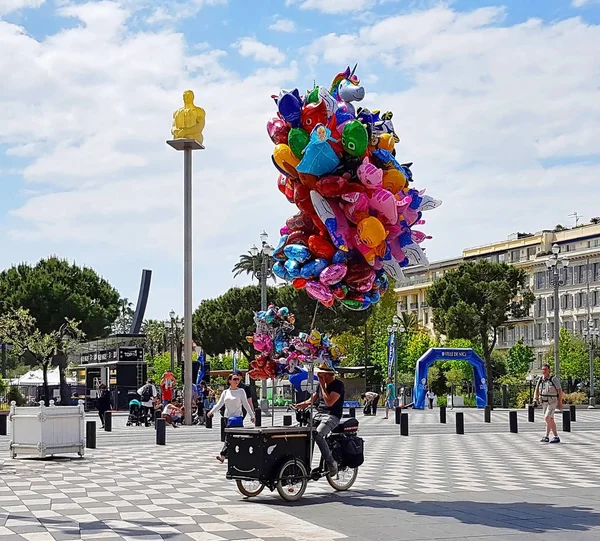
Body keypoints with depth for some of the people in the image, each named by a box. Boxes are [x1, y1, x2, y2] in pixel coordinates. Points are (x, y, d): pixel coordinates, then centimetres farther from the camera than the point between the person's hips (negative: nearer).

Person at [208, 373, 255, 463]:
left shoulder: (241, 391, 2)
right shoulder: (225, 392, 11)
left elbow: (246, 404, 4)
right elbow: (219, 404, 9)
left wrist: (252, 415, 2)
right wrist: (211, 412, -2)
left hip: (237, 417, -4)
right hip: (227, 417, 4)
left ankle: (222, 455, -18)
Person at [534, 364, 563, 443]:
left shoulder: (554, 379, -14)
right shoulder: (540, 380, 3)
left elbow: (560, 390, -10)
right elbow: (537, 390, 8)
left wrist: (560, 402, -10)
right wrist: (535, 399, -9)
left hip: (553, 402, -7)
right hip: (544, 402, 7)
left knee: (547, 418, -18)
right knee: (551, 420, 12)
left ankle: (546, 437, -13)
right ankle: (556, 437, 20)